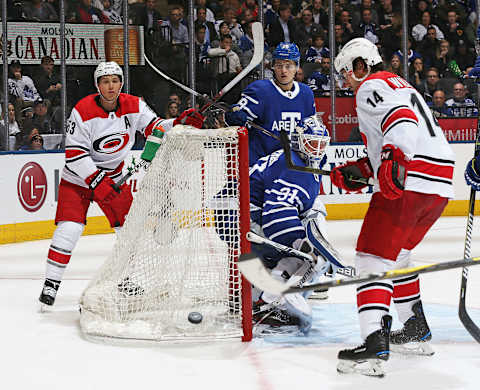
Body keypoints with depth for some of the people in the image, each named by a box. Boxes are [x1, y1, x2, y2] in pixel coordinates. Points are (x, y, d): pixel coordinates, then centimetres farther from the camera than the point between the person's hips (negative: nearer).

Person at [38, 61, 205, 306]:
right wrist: (96, 180, -27)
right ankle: (51, 283, -8)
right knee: (70, 228, -15)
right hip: (79, 177, -4)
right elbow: (74, 154, -21)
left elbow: (155, 129, -3)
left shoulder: (133, 106, -8)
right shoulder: (83, 111, -21)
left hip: (114, 176, 4)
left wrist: (179, 124, -22)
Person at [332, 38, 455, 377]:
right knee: (396, 253, 26)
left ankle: (375, 345, -24)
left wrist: (394, 158, -36)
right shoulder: (401, 86, 30)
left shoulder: (371, 87, 0)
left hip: (408, 183, -9)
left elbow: (401, 120, -21)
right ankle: (417, 331, 29)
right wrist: (357, 170, 26)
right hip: (440, 186, 10)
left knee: (373, 256, -10)